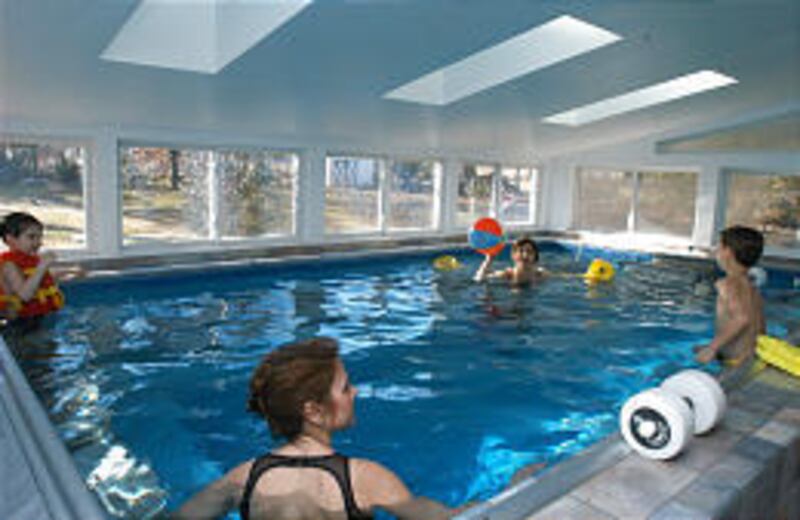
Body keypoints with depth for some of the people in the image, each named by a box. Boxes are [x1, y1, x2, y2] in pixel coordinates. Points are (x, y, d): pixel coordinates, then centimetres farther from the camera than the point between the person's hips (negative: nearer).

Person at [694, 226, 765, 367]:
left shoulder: (728, 284, -14)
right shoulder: (751, 286, 12)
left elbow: (742, 318, -31)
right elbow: (761, 327, 19)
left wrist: (713, 347, -28)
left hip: (735, 361, -8)